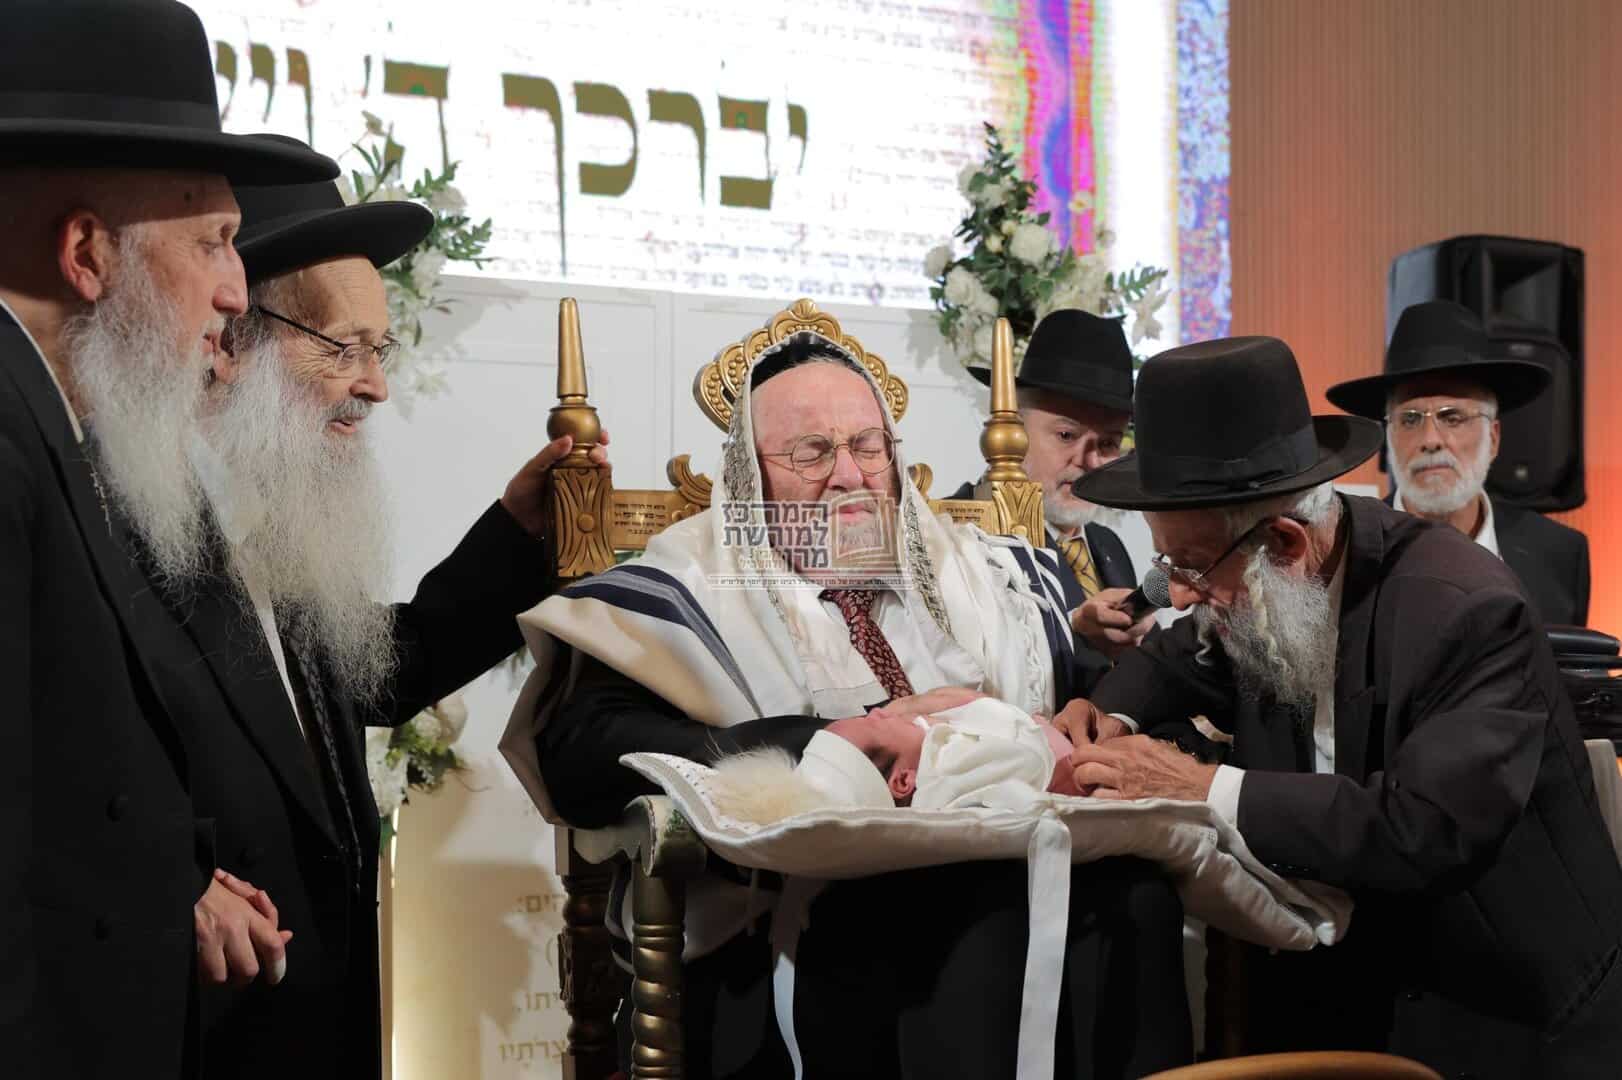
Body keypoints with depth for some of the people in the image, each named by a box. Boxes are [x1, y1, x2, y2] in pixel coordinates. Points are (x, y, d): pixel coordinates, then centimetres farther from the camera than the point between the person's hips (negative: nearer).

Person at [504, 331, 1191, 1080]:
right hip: (792, 920, -4)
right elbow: (579, 760, -10)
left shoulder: (979, 572, 22)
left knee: (1130, 894, -27)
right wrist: (851, 740, -16)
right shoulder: (693, 594, 5)